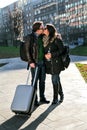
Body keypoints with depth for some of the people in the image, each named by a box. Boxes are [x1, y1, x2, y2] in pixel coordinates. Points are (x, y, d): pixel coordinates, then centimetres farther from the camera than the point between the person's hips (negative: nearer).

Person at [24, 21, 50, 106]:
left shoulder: (41, 37, 12)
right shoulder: (29, 37, -6)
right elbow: (27, 50, -10)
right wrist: (30, 61, -17)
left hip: (42, 62, 6)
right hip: (35, 62, -6)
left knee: (42, 80, 11)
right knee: (35, 81, 0)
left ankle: (42, 98, 23)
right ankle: (34, 100, 11)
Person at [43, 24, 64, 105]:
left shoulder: (56, 39, -9)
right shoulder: (44, 39, 11)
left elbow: (61, 50, -9)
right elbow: (43, 50, 16)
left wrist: (52, 54, -17)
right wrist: (45, 55, -5)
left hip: (56, 62, -6)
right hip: (49, 63, 6)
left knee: (55, 80, -4)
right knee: (56, 80, 14)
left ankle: (55, 98, 9)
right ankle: (61, 95, 31)